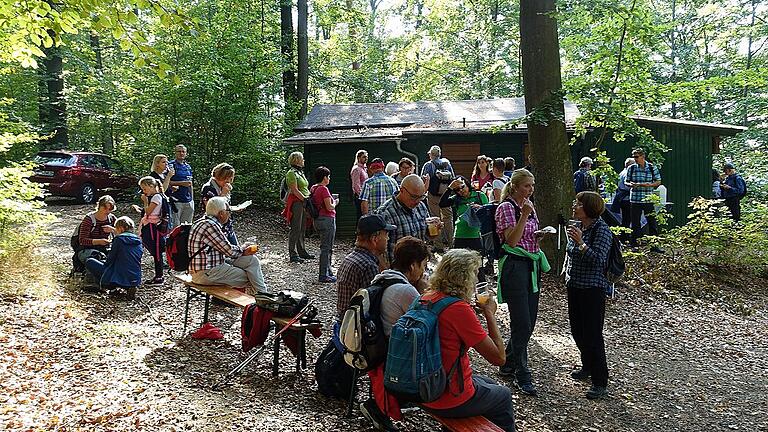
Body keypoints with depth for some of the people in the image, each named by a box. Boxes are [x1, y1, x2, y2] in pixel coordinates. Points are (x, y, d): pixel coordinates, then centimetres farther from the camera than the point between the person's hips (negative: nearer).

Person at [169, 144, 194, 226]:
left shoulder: (188, 167, 17)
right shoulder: (171, 165, -2)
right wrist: (181, 183, -15)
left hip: (188, 201, 6)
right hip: (176, 200, -6)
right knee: (175, 225, -6)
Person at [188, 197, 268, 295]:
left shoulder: (206, 222, 12)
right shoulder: (210, 226, -20)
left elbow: (224, 248, 17)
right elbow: (229, 251, -17)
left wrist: (242, 249, 5)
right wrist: (242, 250, 4)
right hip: (206, 274, -10)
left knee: (251, 260, 5)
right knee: (249, 277, -7)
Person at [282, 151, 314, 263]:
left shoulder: (300, 172, 20)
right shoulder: (291, 173, -9)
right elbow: (295, 190, -16)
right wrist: (305, 199, -20)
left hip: (303, 203, 9)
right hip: (296, 202, -9)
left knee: (302, 229, 13)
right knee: (295, 229, -7)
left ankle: (302, 251, 22)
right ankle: (293, 254, -4)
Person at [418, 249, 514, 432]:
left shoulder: (427, 298, -2)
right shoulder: (460, 310, -26)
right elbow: (499, 358, -21)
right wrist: (490, 313, -11)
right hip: (449, 402, -7)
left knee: (490, 384, 31)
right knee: (504, 396, 22)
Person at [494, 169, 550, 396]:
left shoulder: (529, 207, 14)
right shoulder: (506, 207, -10)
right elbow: (512, 240, -18)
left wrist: (538, 236, 3)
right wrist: (524, 215, -22)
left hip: (532, 265, 9)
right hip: (514, 265, -9)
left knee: (528, 323, 12)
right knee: (522, 324, -5)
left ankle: (508, 365, 28)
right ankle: (522, 375, 7)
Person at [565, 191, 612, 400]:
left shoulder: (601, 230, -16)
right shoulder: (578, 227, 8)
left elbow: (598, 260, -24)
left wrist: (580, 243, -31)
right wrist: (567, 273, 21)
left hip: (592, 289, -8)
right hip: (574, 286, 8)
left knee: (592, 335, -4)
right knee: (577, 330, 17)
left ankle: (600, 383, 7)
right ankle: (587, 367, 37)